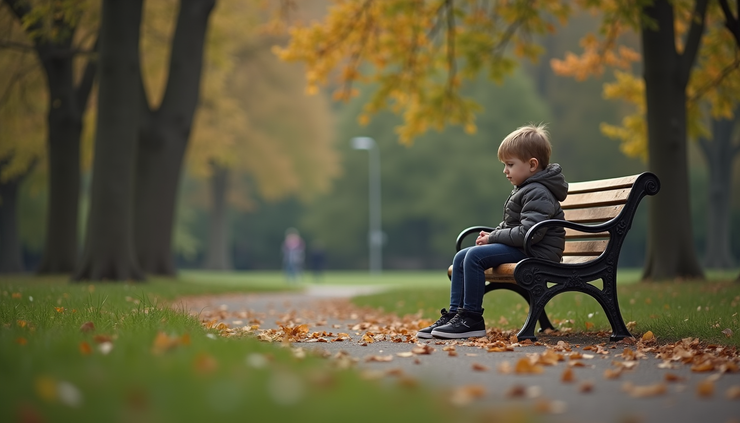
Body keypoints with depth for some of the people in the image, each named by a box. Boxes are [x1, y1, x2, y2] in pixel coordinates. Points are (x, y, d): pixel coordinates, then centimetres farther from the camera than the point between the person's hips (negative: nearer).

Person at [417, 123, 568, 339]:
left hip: (537, 252, -11)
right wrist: (492, 234, 5)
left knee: (475, 256, -24)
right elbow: (509, 224, 25)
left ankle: (472, 319, -17)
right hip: (520, 248, 11)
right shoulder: (524, 189, 17)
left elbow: (529, 233, -26)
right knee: (461, 257, 5)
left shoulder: (538, 193, -16)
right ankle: (454, 313, 6)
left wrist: (493, 238, -17)